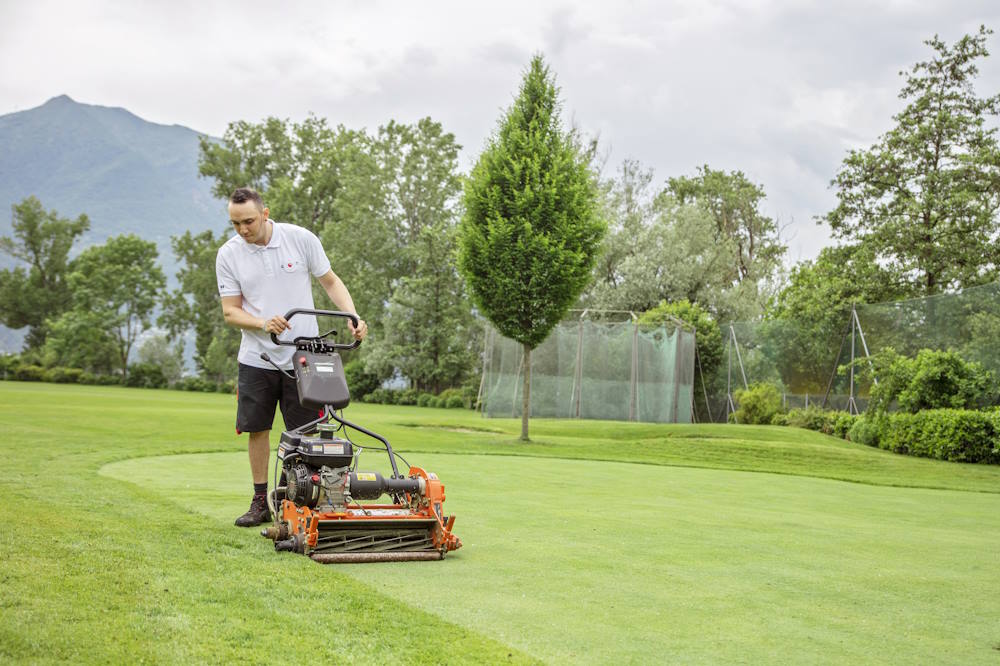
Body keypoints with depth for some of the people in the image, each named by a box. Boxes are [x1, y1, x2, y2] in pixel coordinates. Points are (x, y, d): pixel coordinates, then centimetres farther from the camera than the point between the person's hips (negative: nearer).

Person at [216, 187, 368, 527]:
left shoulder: (301, 239, -6)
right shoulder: (228, 255, -3)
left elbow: (331, 282, 2)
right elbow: (230, 311, -3)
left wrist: (353, 317, -13)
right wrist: (263, 323, -22)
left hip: (302, 355, -1)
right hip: (256, 358, 2)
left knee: (305, 431, -1)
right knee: (257, 428, 5)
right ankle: (261, 501, 17)